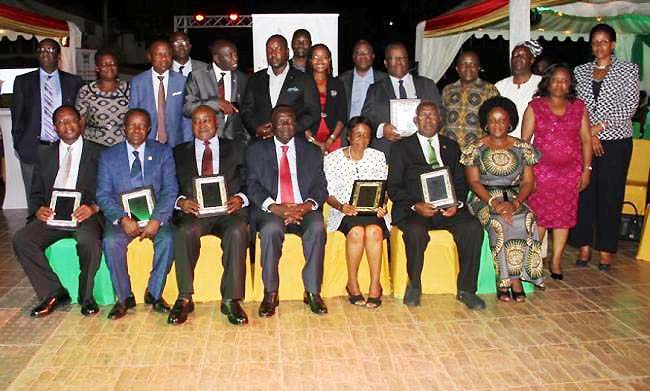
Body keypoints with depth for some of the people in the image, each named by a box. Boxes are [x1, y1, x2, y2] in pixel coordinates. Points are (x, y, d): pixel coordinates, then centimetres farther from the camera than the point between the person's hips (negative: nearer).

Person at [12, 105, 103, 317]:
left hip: (84, 214, -4)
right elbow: (36, 192, 18)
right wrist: (39, 209, -5)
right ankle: (53, 293, -8)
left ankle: (86, 296, -10)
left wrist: (93, 208, -17)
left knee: (89, 242, -35)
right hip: (51, 215, 4)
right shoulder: (45, 155, 19)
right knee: (21, 239, -22)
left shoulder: (98, 154, 9)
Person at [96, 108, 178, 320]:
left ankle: (154, 293, -9)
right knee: (111, 242, -28)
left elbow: (170, 190, -3)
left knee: (167, 239, -29)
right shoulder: (108, 156, 7)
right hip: (121, 217, 1)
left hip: (155, 214, 0)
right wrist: (122, 219, -18)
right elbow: (103, 195, 0)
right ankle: (124, 297, -9)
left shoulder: (163, 152, 6)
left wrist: (157, 220, -18)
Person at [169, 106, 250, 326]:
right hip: (193, 211, 1)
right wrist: (181, 201, -10)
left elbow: (248, 183, 11)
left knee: (237, 231, -33)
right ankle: (184, 299, -21)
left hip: (228, 210, 0)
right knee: (184, 232, -32)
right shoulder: (179, 153, 22)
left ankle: (231, 300, -28)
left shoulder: (235, 149, 20)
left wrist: (239, 199, -10)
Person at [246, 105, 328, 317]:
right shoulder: (256, 150, 13)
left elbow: (320, 186, 7)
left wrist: (305, 207, -15)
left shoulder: (311, 151, 16)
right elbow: (252, 186, 1)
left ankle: (313, 292, -18)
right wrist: (276, 208, -17)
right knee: (270, 230, -33)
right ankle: (270, 293, -17)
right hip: (271, 211, -1)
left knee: (317, 228, -30)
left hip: (304, 210, 1)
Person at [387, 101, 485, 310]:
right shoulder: (402, 147, 11)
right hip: (413, 210, -3)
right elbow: (393, 187, 3)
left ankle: (466, 289, -13)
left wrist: (456, 204, -6)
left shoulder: (451, 146, 21)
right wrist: (415, 205, -14)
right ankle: (414, 285, -10)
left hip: (448, 208, 3)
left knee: (473, 227, -25)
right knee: (416, 232, -34)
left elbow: (461, 183, 15)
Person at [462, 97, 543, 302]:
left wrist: (515, 203, -15)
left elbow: (528, 182, 4)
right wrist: (493, 203, -19)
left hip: (515, 199, 2)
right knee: (500, 222, -32)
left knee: (525, 221, -29)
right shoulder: (475, 148, 4)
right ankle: (515, 280, -20)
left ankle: (506, 281, -21)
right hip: (484, 199, -2)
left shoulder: (523, 148, 10)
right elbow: (474, 182, -4)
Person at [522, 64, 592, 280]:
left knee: (564, 215, 5)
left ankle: (556, 261, 15)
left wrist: (586, 169, 2)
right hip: (541, 170, -2)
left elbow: (586, 140, 9)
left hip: (571, 171, 2)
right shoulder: (535, 106, 3)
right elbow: (524, 141, 0)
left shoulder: (578, 107, 10)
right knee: (539, 215, -4)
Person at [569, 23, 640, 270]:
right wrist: (590, 134, -7)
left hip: (615, 141, -2)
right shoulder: (580, 71, 12)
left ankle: (606, 251, 8)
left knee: (610, 195, 1)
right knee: (584, 192, 2)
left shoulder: (628, 69, 5)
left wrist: (599, 126, -12)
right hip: (585, 140, 2)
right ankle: (584, 246, 11)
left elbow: (630, 105, -4)